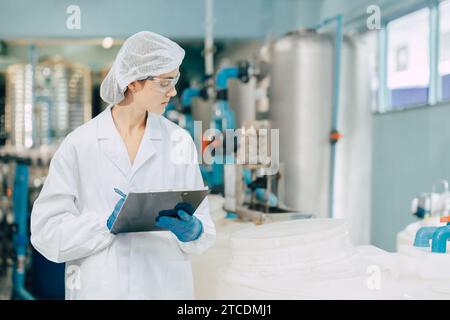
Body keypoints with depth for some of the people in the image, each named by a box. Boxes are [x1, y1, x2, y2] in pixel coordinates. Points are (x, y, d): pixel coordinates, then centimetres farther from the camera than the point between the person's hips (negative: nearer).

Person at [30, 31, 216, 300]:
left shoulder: (179, 140, -2)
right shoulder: (79, 144, -8)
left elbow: (204, 227, -1)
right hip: (99, 287, -1)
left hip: (166, 286, 2)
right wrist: (108, 223, -22)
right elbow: (46, 231, -9)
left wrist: (192, 231, -22)